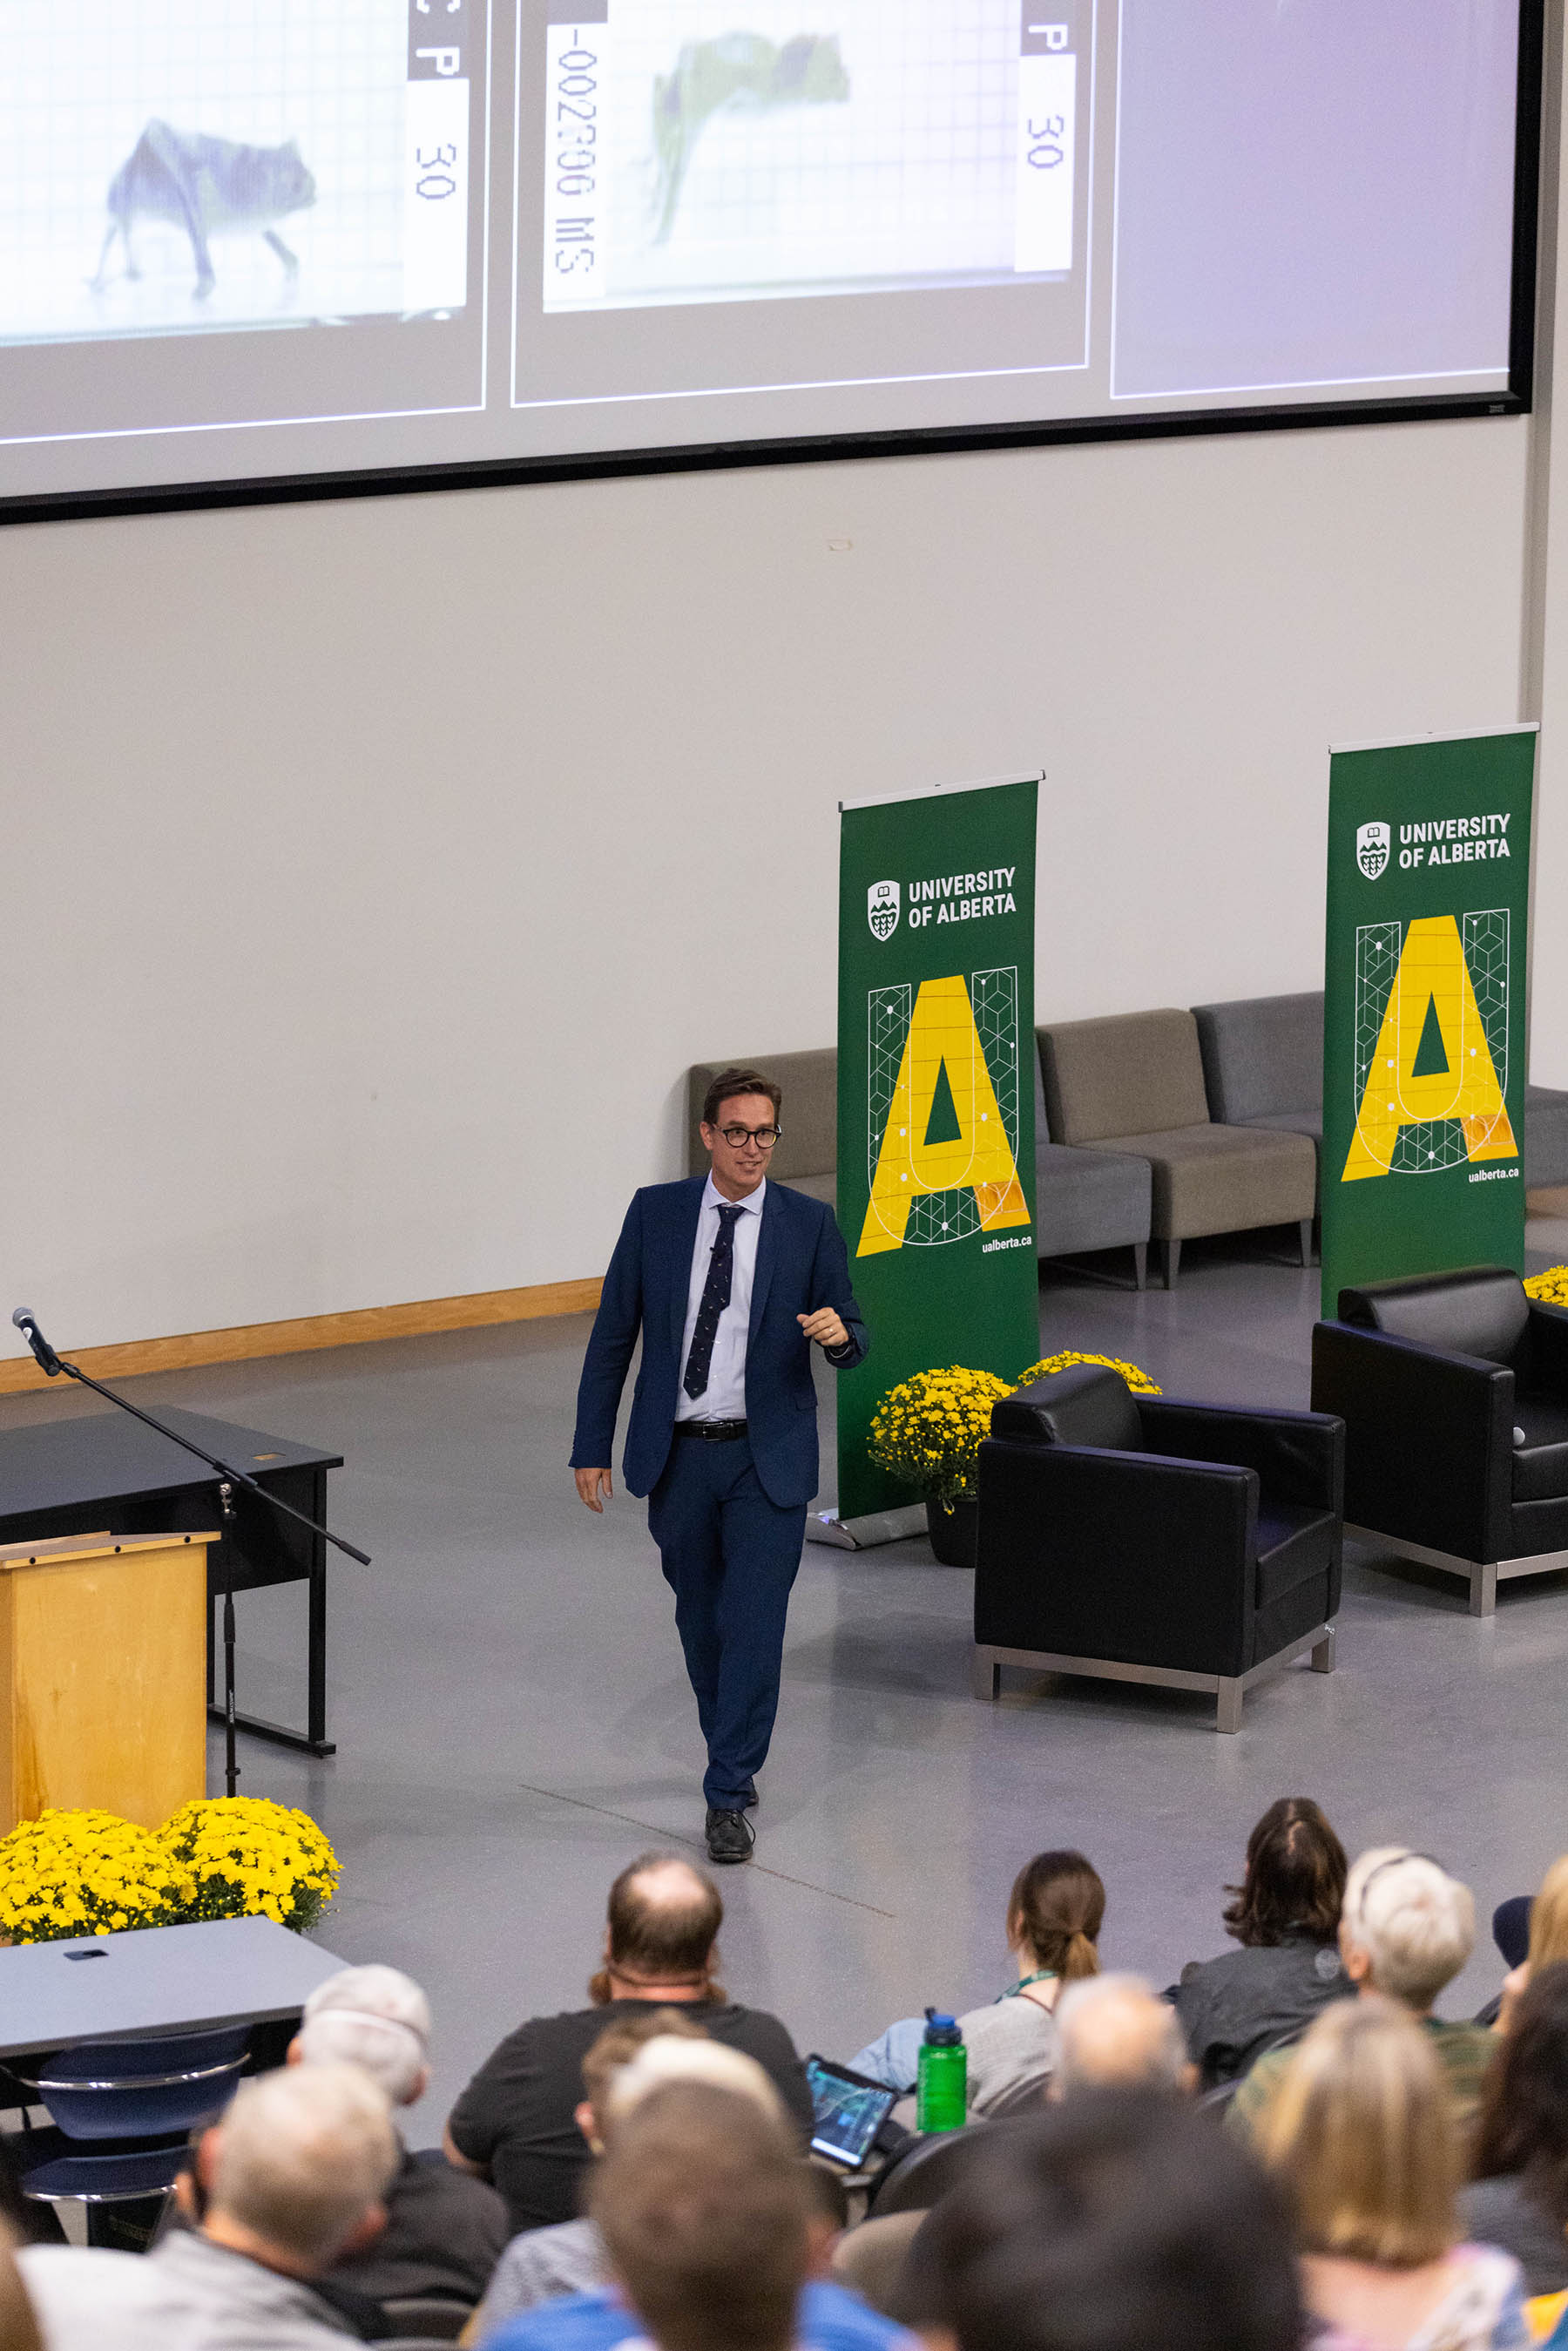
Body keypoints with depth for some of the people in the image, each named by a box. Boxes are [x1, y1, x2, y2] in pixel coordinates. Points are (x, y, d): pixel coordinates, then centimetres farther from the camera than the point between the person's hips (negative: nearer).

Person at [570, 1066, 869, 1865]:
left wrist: (839, 1333, -24)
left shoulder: (809, 1223, -3)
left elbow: (854, 1340, 1)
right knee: (699, 1618, 15)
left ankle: (729, 1796, -3)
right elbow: (612, 1334, 3)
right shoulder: (656, 1212, -1)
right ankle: (734, 1753, 37)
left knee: (754, 1625, -8)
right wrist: (592, 1445, 0)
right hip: (677, 1455, 2)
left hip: (767, 1462, -2)